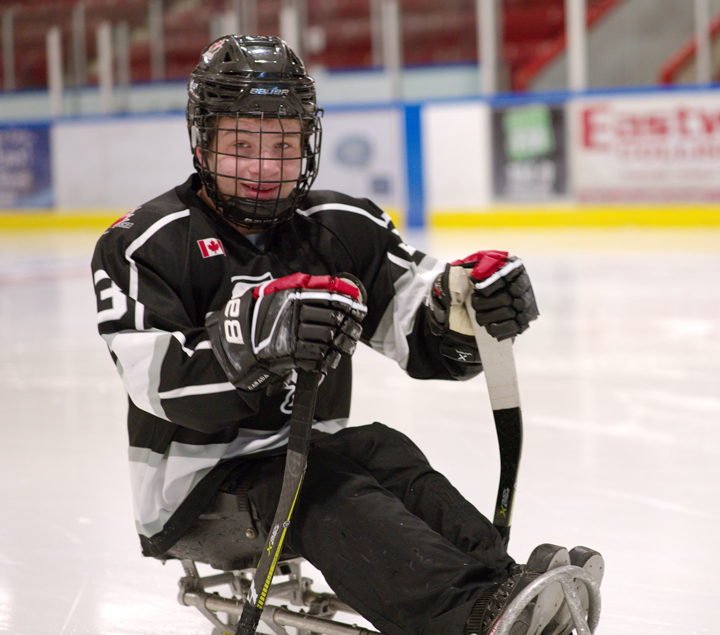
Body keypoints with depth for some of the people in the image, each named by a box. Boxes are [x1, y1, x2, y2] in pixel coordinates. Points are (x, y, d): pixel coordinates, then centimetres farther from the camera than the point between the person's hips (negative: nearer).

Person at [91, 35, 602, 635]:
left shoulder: (340, 230, 6)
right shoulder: (144, 244, -8)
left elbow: (428, 339, -2)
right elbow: (163, 385, -23)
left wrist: (471, 305, -26)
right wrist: (254, 336, -41)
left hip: (305, 453, 5)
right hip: (200, 486, -5)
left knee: (385, 455, -25)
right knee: (325, 490, -32)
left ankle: (498, 580, -46)